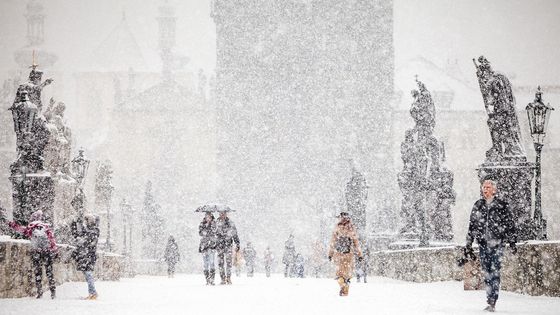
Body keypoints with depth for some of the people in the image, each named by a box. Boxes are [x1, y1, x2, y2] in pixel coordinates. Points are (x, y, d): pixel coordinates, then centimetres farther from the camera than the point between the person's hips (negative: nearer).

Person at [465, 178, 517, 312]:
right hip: (483, 244, 4)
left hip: (497, 243, -4)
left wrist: (512, 242, 1)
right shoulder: (478, 205, 11)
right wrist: (469, 244, 16)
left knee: (495, 272, -11)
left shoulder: (502, 205, 1)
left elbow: (510, 225, 4)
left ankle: (492, 303, -13)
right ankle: (490, 300, 10)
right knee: (486, 273, 4)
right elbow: (472, 226, 17)